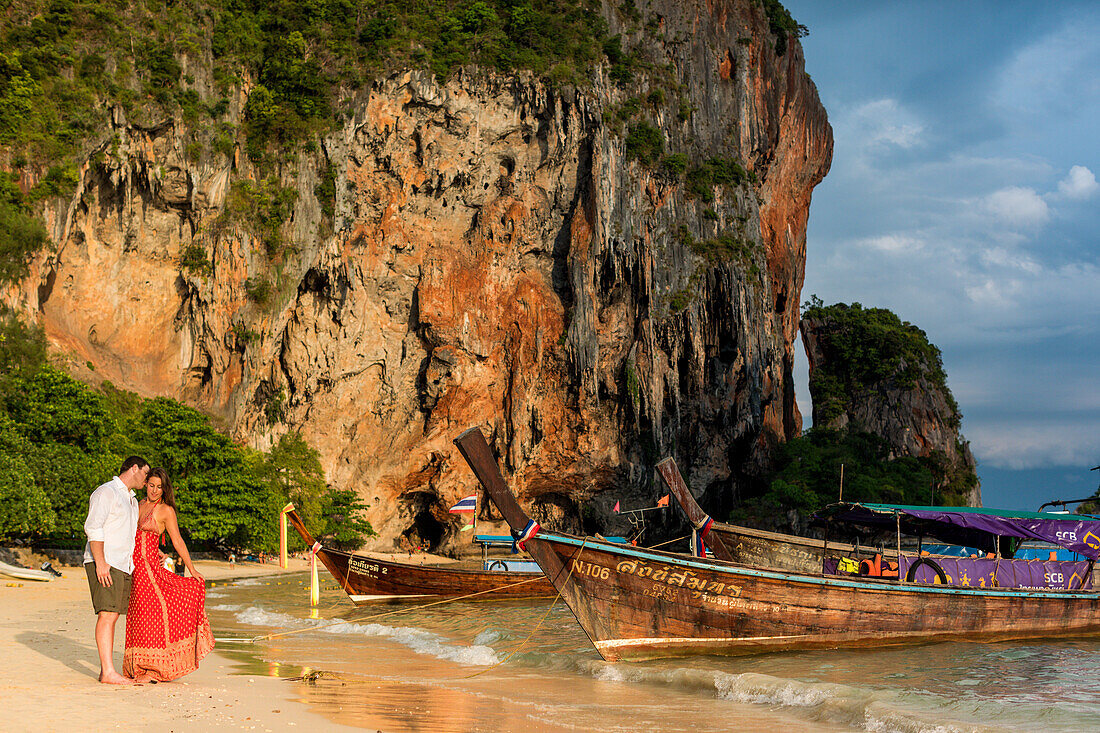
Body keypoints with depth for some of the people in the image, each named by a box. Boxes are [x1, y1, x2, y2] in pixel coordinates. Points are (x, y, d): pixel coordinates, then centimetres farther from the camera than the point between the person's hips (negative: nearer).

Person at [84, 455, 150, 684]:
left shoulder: (132, 500, 23)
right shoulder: (106, 492, -5)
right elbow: (93, 527, -14)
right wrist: (100, 562, -21)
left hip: (123, 566, 9)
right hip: (104, 564, -9)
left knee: (112, 615, 6)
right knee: (108, 614, -14)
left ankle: (105, 670, 7)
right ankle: (108, 672, -17)